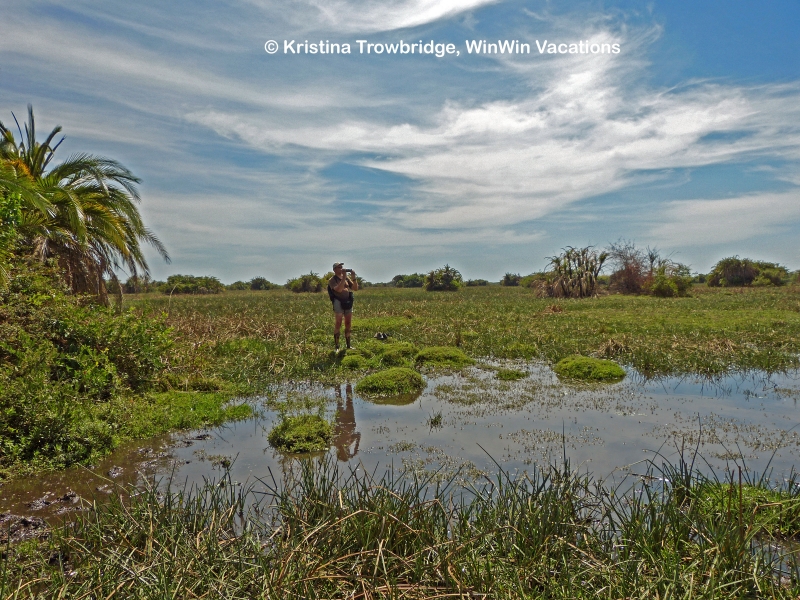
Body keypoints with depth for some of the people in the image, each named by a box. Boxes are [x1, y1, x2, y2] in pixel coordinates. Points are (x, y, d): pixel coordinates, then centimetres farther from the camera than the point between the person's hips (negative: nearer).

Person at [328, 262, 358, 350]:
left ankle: (348, 345, 17)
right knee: (338, 324, -6)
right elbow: (339, 289, -22)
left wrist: (353, 277, -7)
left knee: (348, 324, 9)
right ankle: (337, 347, -3)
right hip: (339, 302, -5)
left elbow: (355, 288, 6)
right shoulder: (332, 280, -4)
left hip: (348, 302, 5)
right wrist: (343, 277, -21)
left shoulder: (347, 278, 12)